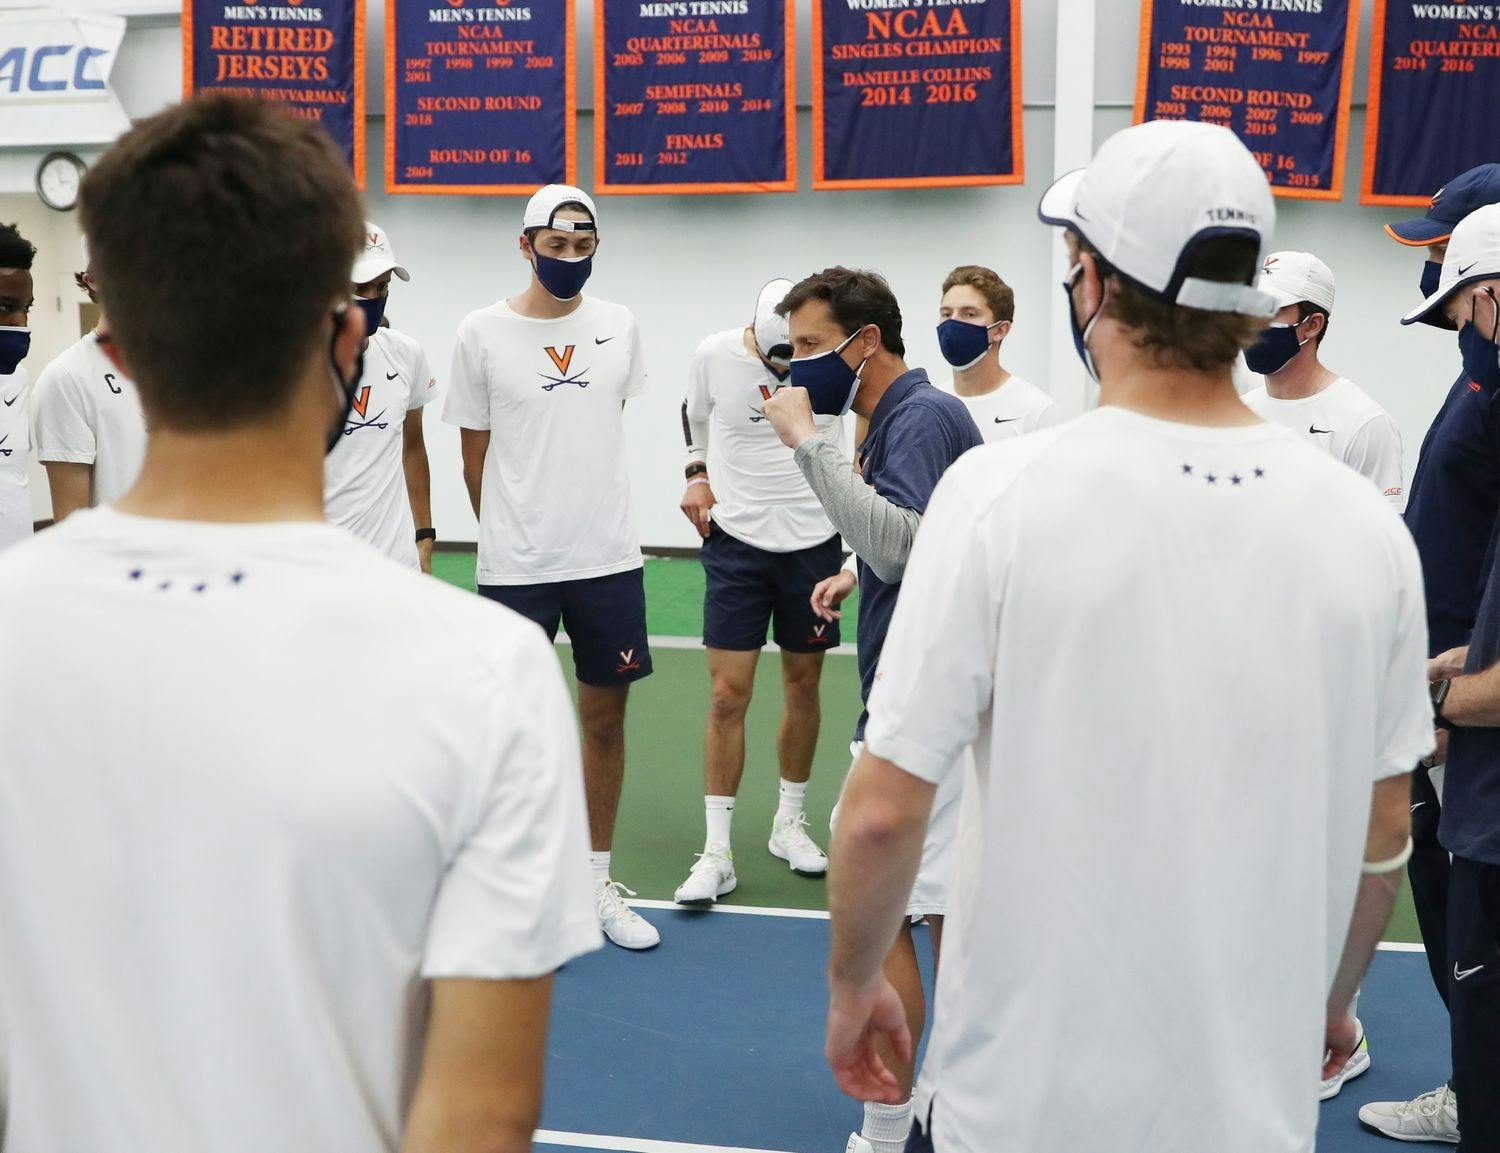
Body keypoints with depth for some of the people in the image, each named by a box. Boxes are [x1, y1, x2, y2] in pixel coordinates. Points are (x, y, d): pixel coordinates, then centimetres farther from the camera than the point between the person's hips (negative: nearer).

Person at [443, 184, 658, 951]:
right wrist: (507, 536, 8)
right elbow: (475, 452, 3)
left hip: (609, 557, 3)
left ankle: (599, 881, 23)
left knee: (605, 715, 9)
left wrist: (587, 515, 13)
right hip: (514, 566, -3)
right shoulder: (481, 334, -4)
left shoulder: (619, 327, 5)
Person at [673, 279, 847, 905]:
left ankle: (789, 824, 28)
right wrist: (698, 474, 1)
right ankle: (717, 852, 2)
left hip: (814, 541, 1)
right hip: (736, 540, -1)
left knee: (803, 686, 9)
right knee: (728, 695, -5)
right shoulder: (715, 354, -9)